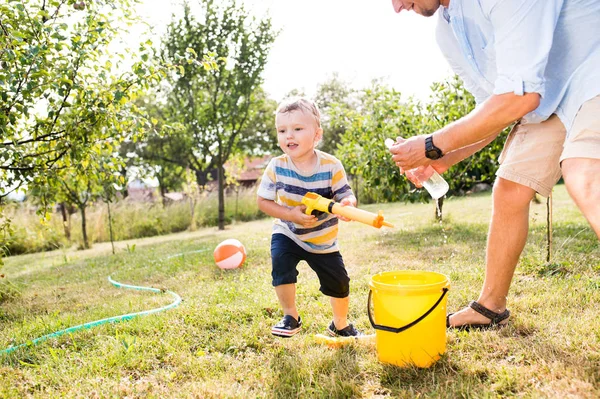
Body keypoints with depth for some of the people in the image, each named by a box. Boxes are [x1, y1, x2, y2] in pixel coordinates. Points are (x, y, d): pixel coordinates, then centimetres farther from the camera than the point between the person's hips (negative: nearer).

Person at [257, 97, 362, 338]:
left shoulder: (331, 166, -21)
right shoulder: (277, 167, -19)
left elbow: (346, 195, -16)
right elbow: (263, 201, -12)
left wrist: (348, 204, -42)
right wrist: (290, 214, -28)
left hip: (323, 240, 1)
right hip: (287, 234, 0)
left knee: (339, 283, 6)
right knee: (281, 264, -27)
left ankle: (340, 324, 37)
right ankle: (291, 317, -1)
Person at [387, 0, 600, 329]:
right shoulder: (447, 31, 1)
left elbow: (519, 97, -31)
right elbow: (493, 109, 10)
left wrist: (432, 146, -23)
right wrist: (445, 160, 0)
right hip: (548, 96, 9)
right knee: (508, 192, 8)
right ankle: (490, 307, 25)